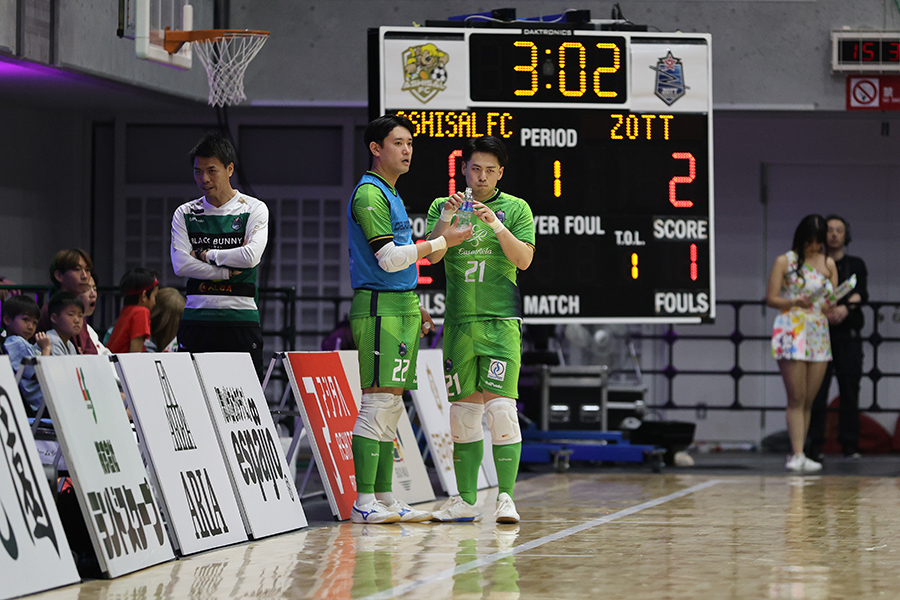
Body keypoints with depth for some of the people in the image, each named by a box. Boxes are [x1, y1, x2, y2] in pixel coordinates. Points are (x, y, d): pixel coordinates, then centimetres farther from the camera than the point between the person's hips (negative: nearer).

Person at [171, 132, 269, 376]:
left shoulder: (254, 209, 3)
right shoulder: (185, 214, 10)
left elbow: (251, 256, -12)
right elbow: (180, 264, -3)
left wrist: (205, 254, -3)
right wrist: (229, 271, -7)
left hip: (240, 317, -2)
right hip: (196, 317, 2)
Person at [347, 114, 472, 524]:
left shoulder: (391, 194, 21)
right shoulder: (369, 194, -11)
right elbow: (389, 258, -18)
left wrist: (414, 307, 25)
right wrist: (442, 243, -13)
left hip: (400, 308, 10)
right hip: (378, 309, -10)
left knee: (391, 407, 9)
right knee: (378, 402, -12)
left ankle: (384, 498, 12)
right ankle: (364, 502, -12)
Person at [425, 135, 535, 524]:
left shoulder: (515, 209, 5)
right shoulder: (443, 206, 11)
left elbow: (524, 259, -5)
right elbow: (433, 255, -1)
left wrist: (497, 227, -18)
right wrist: (446, 219, -17)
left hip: (501, 320, -3)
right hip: (459, 320, 3)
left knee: (500, 407, -13)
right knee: (463, 410, 6)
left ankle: (505, 497, -8)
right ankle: (466, 501, 12)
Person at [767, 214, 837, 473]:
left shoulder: (828, 264, 13)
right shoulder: (784, 262, 2)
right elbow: (771, 298, -2)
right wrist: (794, 302, -19)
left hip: (819, 335, 4)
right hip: (791, 333, -4)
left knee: (809, 400, 5)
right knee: (796, 399, -8)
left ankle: (796, 455, 11)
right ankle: (798, 454, -11)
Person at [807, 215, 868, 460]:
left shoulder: (856, 265, 15)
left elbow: (862, 293, -2)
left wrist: (846, 307, -22)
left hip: (848, 336, 1)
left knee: (850, 392, -3)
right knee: (816, 392, -8)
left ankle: (850, 446, 0)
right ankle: (815, 446, -7)